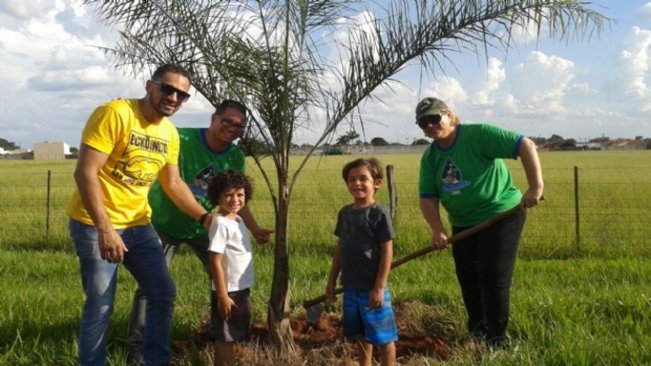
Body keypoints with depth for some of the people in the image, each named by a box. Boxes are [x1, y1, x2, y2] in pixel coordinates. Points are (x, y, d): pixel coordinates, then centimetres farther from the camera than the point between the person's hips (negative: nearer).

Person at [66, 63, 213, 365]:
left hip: (139, 225, 7)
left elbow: (173, 184, 14)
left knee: (164, 294, 9)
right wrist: (105, 229, -25)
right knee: (100, 306, -3)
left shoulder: (170, 133, 4)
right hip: (95, 225, -7)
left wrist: (204, 217, 5)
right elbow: (85, 173, -21)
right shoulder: (114, 113, -17)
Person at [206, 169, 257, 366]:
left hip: (241, 289, 9)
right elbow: (215, 262, -21)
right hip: (229, 291, -9)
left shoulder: (238, 220, 7)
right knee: (225, 337, 3)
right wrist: (222, 296, -21)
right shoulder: (221, 223, -19)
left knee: (233, 334, 18)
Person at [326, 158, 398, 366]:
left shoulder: (379, 213, -12)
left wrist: (379, 287, -16)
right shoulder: (345, 213, 6)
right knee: (361, 335, 18)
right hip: (351, 287, 6)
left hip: (372, 289, -6)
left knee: (383, 337, 5)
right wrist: (332, 280, 13)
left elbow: (387, 251, -13)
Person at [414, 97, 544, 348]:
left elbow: (525, 146, -22)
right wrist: (437, 230, -17)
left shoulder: (479, 134, -19)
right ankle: (477, 330, 35)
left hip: (500, 216, -7)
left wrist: (536, 187, -28)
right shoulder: (429, 157, 1)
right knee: (467, 277, 15)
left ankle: (497, 340, 12)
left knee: (493, 279, -4)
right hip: (463, 224, 7)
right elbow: (428, 197, -3)